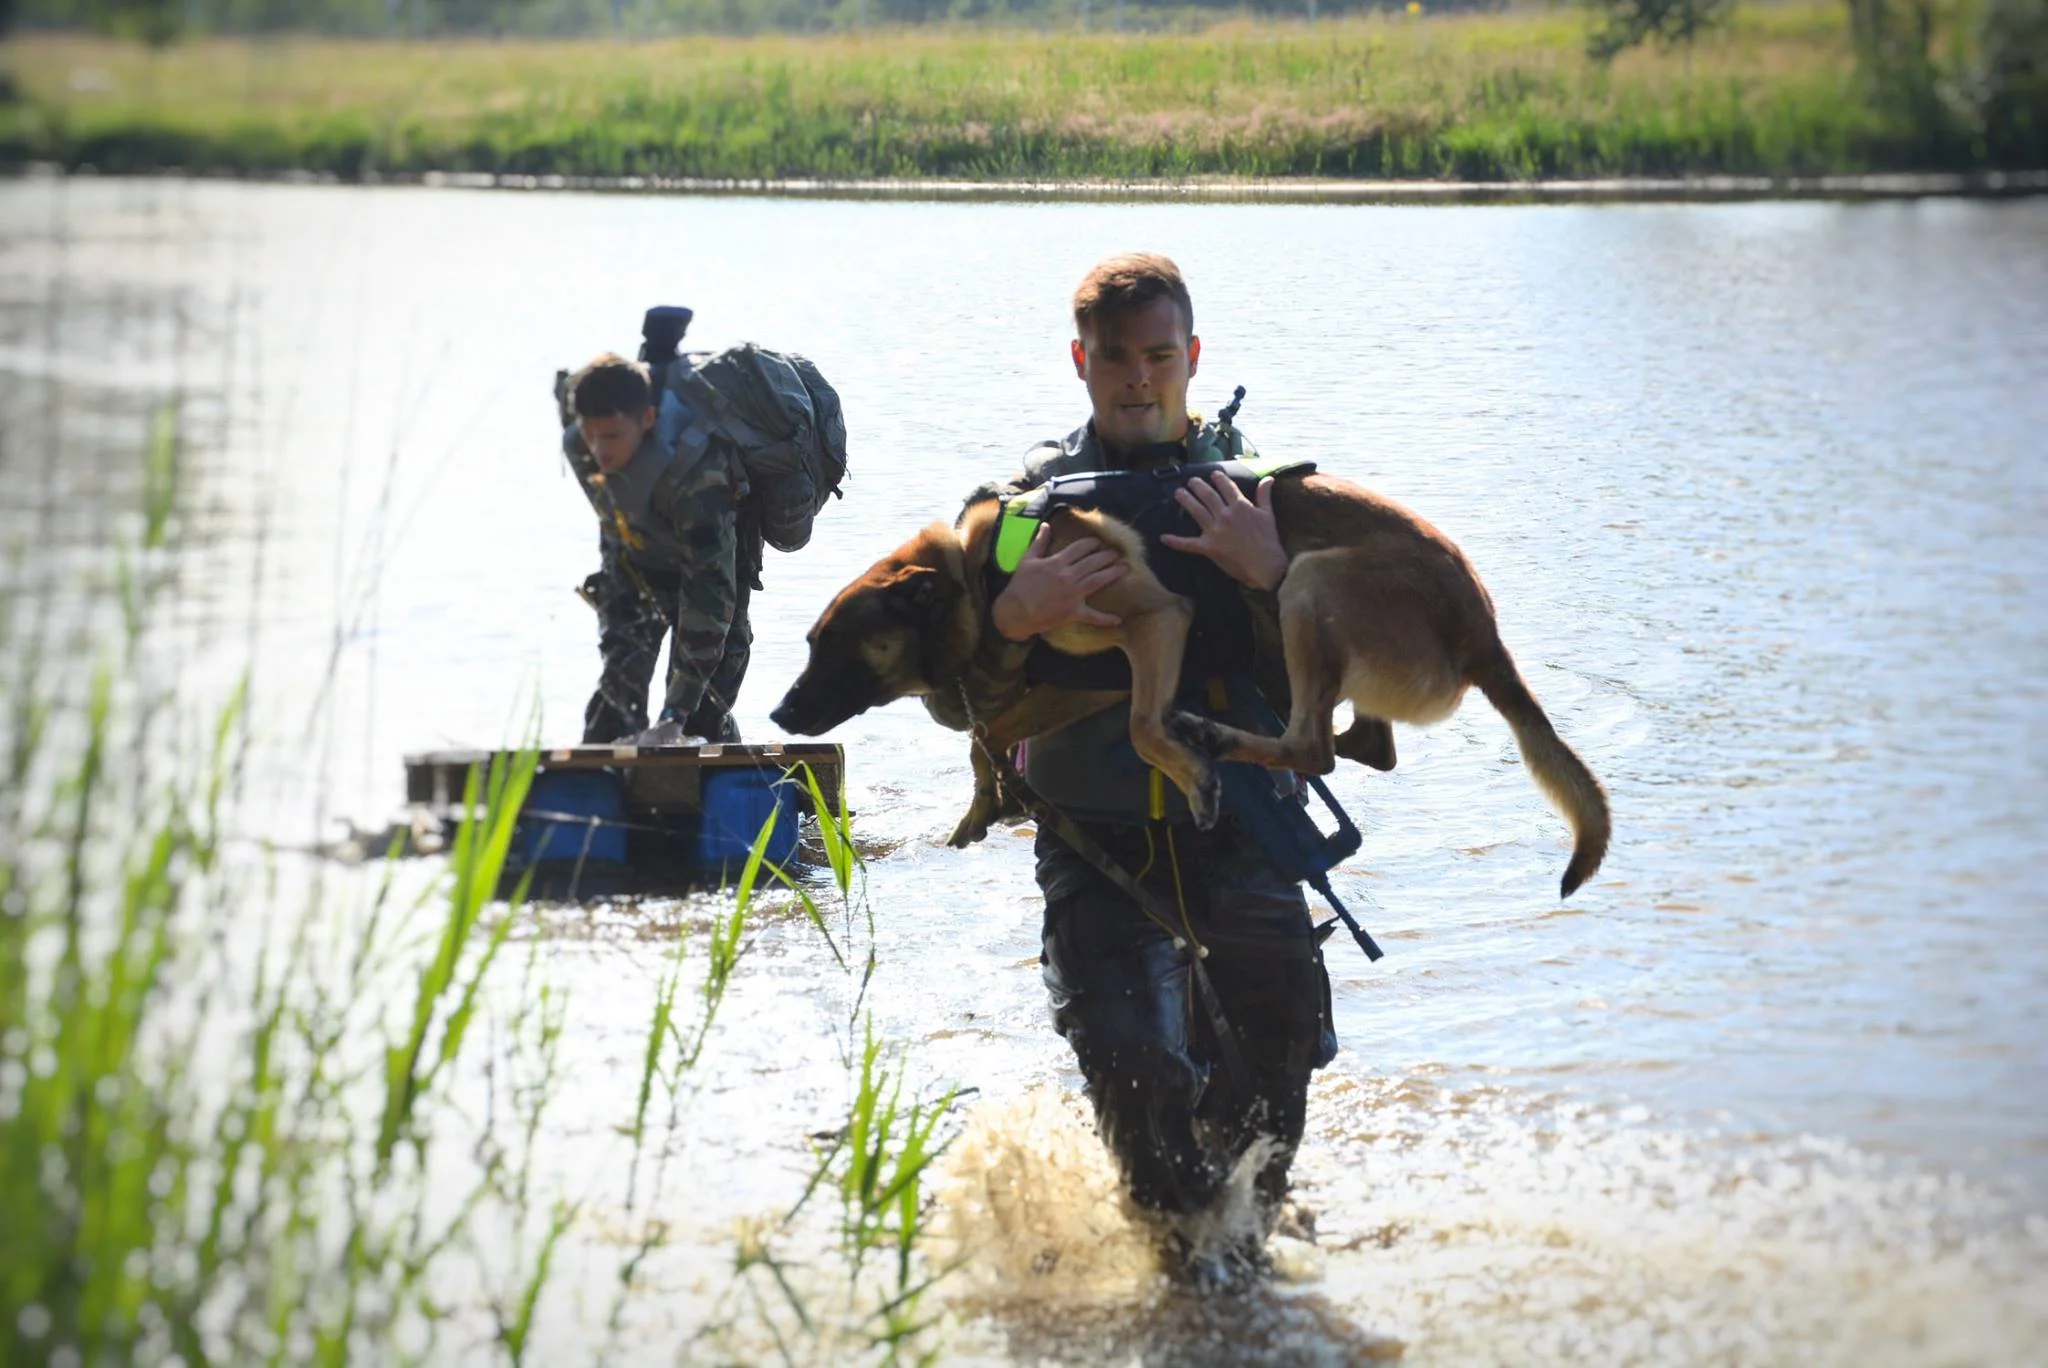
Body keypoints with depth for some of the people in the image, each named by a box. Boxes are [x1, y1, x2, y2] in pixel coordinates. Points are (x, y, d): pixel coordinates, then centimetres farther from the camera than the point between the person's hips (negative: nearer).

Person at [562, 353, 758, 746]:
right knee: (620, 684, -10)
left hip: (714, 551, -4)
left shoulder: (697, 474, -43)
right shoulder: (578, 445, -26)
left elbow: (709, 593, -43)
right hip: (634, 558, 4)